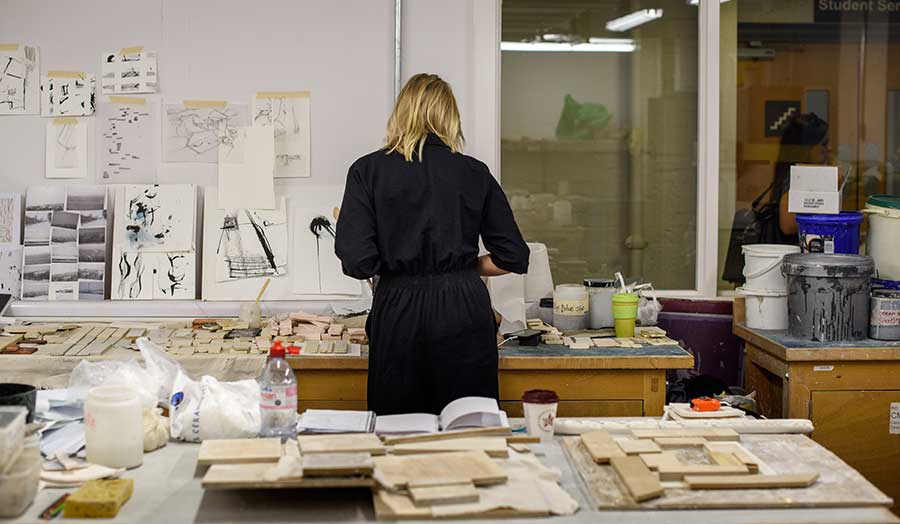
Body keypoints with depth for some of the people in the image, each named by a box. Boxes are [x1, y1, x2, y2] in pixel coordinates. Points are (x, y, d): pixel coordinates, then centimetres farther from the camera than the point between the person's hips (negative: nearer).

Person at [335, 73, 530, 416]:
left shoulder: (368, 170, 0)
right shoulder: (475, 173, 5)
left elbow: (357, 261, -9)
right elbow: (513, 256, 6)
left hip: (399, 311, -1)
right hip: (464, 311, 2)